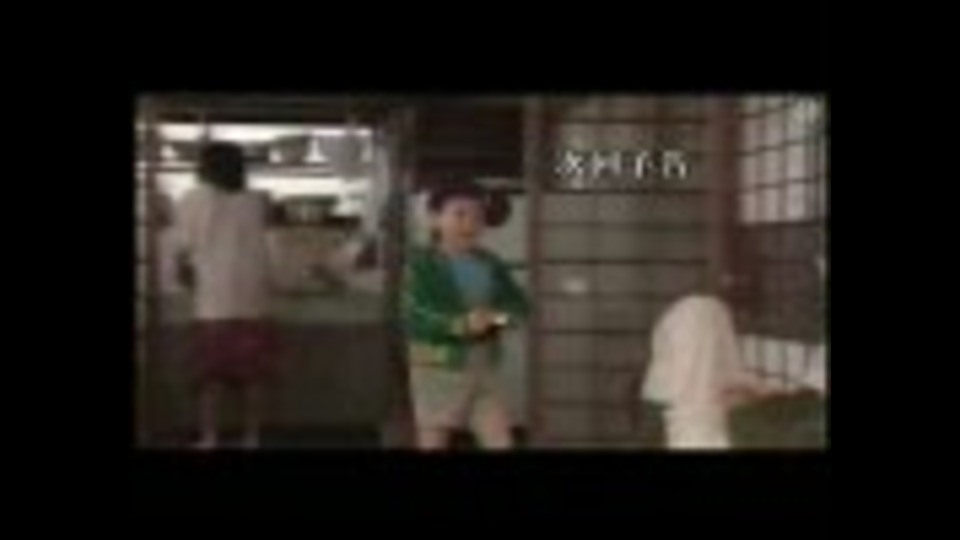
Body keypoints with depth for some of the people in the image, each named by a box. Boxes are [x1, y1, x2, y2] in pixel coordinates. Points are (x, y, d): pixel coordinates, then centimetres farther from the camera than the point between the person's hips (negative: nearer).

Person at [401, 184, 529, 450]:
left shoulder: (491, 264, 6)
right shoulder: (421, 263, -12)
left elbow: (519, 304, 5)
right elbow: (414, 316, -22)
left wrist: (499, 316, -18)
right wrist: (460, 324, -34)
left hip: (484, 367, 5)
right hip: (437, 367, -5)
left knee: (501, 442, 1)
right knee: (433, 442, 7)